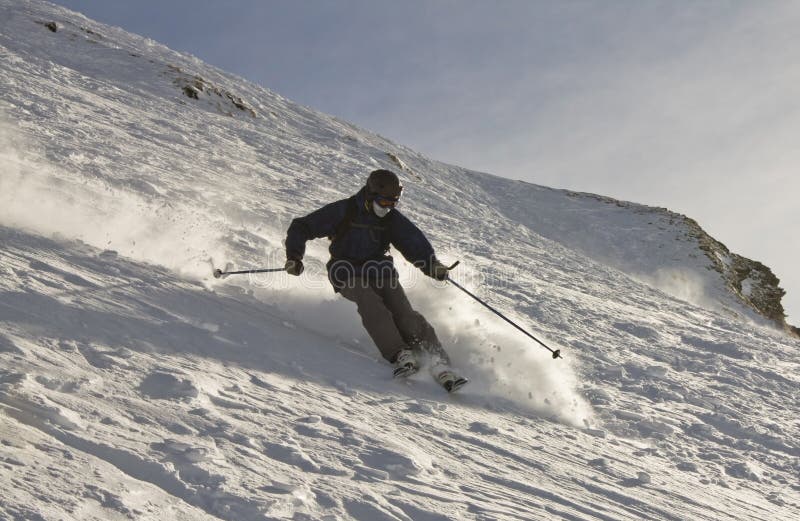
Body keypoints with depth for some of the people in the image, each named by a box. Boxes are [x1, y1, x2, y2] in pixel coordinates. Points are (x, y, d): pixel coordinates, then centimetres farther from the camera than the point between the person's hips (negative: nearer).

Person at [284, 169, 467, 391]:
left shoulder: (392, 218, 5)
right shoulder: (343, 211, -5)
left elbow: (414, 242, -7)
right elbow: (301, 227, 0)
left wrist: (432, 265, -26)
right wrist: (294, 257, -15)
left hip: (382, 273, 3)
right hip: (350, 275, -3)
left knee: (405, 315, -18)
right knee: (374, 310, -31)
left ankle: (437, 360, -23)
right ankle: (400, 356, -39)